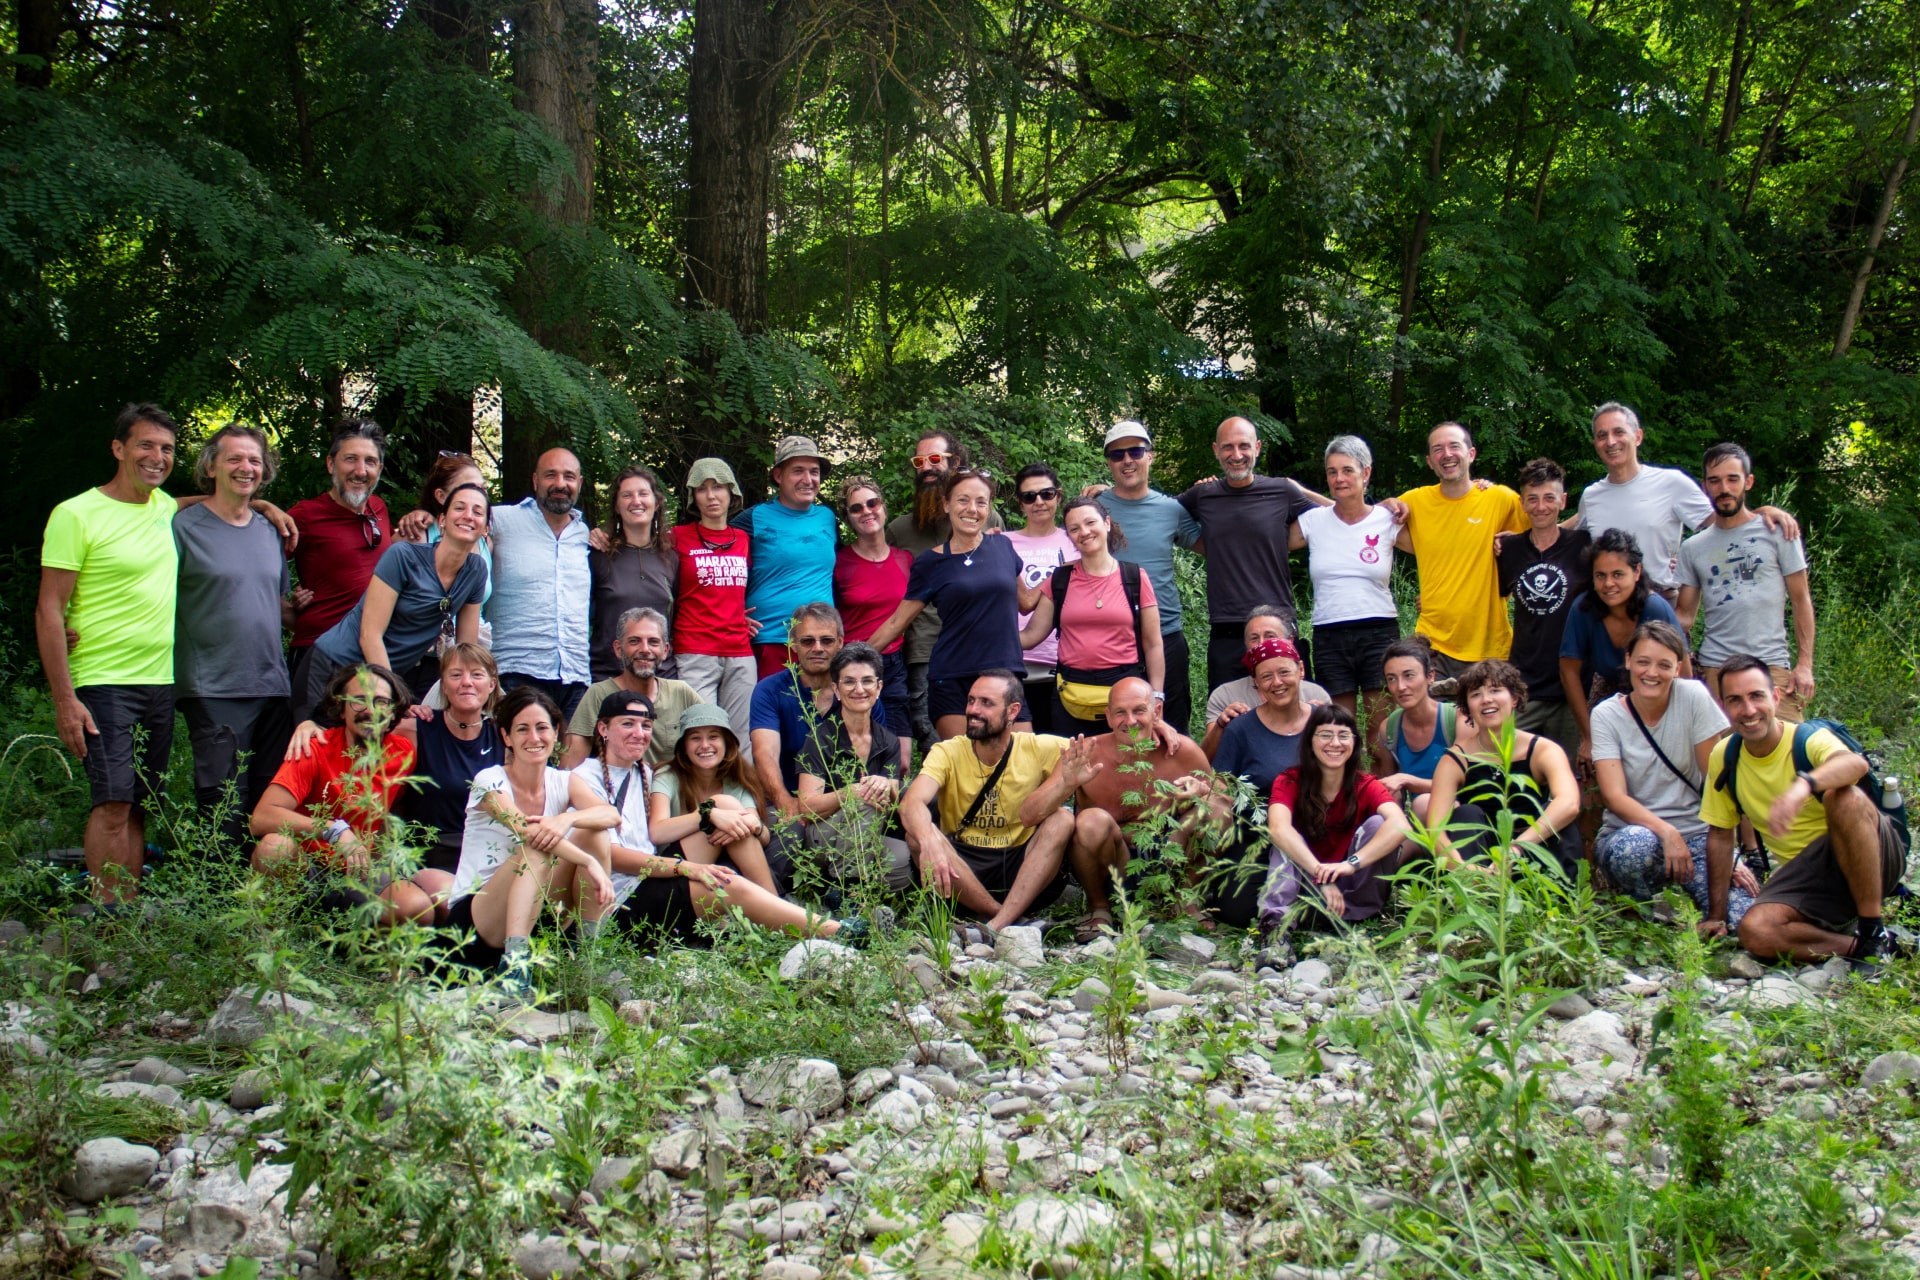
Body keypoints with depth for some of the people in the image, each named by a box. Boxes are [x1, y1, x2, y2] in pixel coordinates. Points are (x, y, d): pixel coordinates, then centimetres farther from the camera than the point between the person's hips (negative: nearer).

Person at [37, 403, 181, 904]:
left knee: (139, 807, 7)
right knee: (113, 803, -12)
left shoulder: (166, 507, 11)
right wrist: (64, 699, -14)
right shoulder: (76, 515, -6)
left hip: (163, 682, 6)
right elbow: (49, 612, -8)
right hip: (104, 681, -6)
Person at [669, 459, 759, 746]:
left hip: (740, 653, 4)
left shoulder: (744, 539, 14)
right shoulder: (678, 538, 2)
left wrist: (736, 615, 10)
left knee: (742, 743, 3)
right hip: (695, 654, -4)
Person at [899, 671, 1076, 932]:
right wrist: (929, 842, -45)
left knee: (1062, 819, -23)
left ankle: (996, 927, -34)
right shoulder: (948, 752, -6)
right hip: (962, 867, -1)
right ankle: (1014, 923, -26)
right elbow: (911, 803, -23)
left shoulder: (1037, 749, -1)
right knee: (918, 835, -27)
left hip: (1021, 872, 1)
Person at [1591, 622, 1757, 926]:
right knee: (1638, 844, -37)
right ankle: (1645, 911, -5)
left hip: (1696, 835, 0)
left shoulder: (1693, 697, -6)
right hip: (1631, 831, 0)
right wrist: (1666, 832, -31)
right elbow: (1614, 795, -16)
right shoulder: (1606, 715, -6)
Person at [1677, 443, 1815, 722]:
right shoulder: (1692, 548, 14)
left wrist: (1805, 665, -1)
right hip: (1715, 670, 2)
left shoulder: (1777, 532, 7)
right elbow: (1685, 615, 15)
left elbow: (1801, 601, 7)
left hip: (1772, 666, -2)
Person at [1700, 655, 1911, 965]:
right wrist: (1717, 915, 5)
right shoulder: (1724, 757, -1)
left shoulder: (1810, 739, -16)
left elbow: (1856, 764, -41)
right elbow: (1720, 835, 7)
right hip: (1804, 876, 3)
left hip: (1874, 858, -3)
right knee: (1755, 932, -27)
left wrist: (1803, 785, -62)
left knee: (1844, 796, -35)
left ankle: (1874, 932, -22)